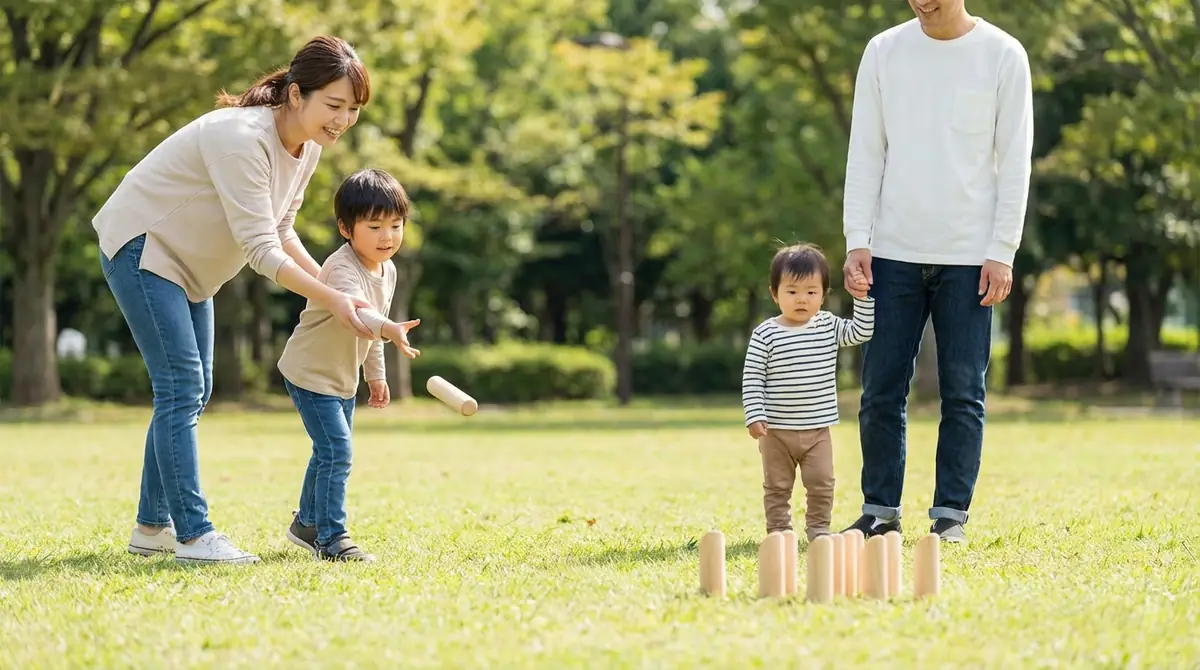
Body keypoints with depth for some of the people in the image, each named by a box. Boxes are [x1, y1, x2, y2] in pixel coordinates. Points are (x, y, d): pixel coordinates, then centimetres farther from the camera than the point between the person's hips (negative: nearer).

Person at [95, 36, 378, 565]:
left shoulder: (308, 149, -2)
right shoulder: (243, 138, -31)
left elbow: (280, 232, 8)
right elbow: (260, 249, -32)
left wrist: (332, 288, -4)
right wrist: (330, 300, -33)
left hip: (186, 264, 10)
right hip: (140, 247, -10)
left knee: (192, 391, 11)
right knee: (181, 386, -16)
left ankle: (152, 527, 19)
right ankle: (193, 535, -17)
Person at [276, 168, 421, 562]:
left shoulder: (387, 270, 1)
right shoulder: (341, 268, -29)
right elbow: (355, 312, -50)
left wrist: (376, 375, 20)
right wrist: (389, 330, -68)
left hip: (344, 378, 10)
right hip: (311, 374, -10)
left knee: (330, 454, 21)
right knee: (336, 453, -17)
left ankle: (307, 524, 39)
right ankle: (331, 539, -11)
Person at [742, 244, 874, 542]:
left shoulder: (829, 327, 2)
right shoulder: (765, 334, -8)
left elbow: (863, 331, -1)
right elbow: (752, 378, -7)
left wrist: (863, 296, -11)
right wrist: (755, 417, -14)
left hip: (818, 429, 2)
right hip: (777, 430, -2)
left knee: (821, 484, 2)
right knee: (777, 486, 7)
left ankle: (818, 529, 15)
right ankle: (779, 532, 15)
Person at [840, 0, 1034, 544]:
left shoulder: (1003, 56, 0)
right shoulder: (884, 51, 6)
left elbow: (1014, 160, -1)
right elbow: (865, 153, 6)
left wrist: (1002, 252, -7)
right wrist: (857, 242, -3)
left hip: (969, 255, -2)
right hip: (893, 253, 2)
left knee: (963, 392, 1)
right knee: (881, 390, 2)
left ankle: (951, 514, 8)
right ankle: (879, 510, 11)